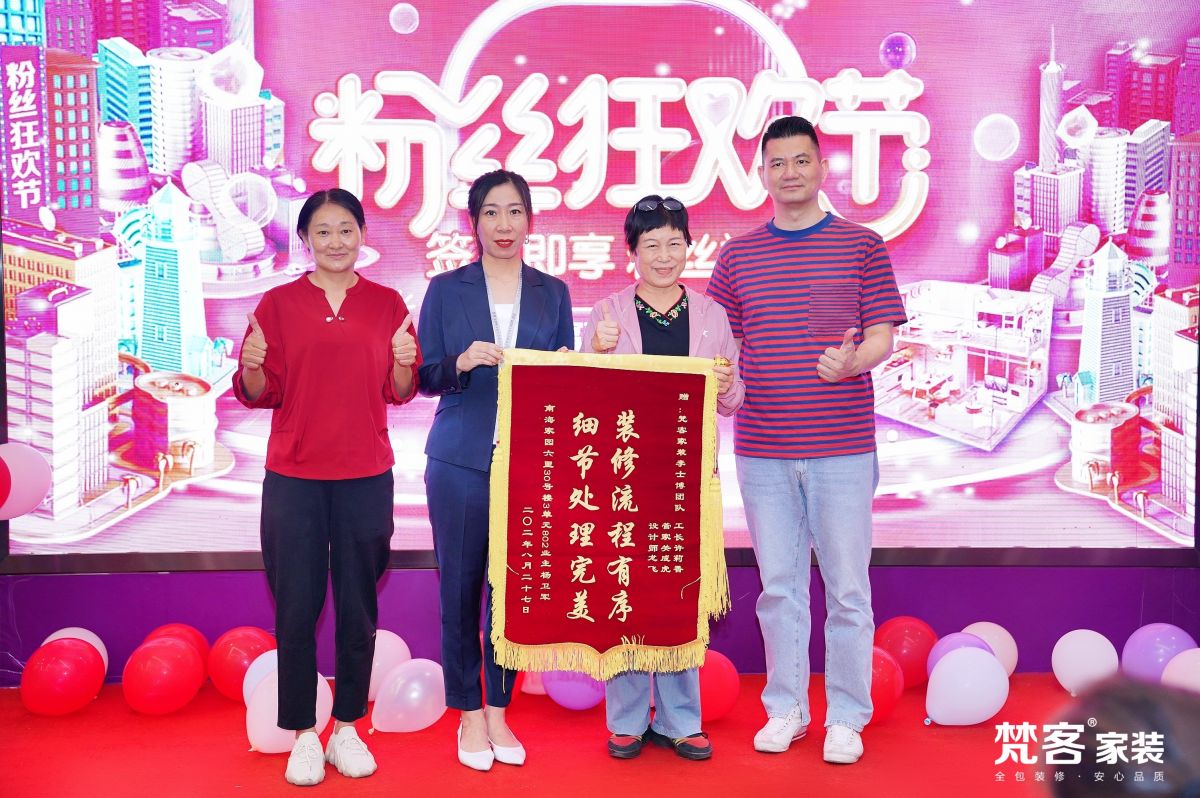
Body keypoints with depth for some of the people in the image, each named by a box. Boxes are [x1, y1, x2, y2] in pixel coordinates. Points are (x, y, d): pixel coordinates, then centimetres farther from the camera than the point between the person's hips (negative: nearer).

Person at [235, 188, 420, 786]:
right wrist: (251, 366, -17)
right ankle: (302, 735, 18)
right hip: (294, 477, -1)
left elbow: (400, 393, 7)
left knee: (358, 608, 7)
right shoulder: (278, 303, 4)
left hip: (366, 476, 1)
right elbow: (260, 394, 3)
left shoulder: (387, 304, 6)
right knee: (296, 610, 2)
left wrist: (404, 363, -13)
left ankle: (347, 729, 23)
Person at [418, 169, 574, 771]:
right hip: (461, 460, -1)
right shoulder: (446, 290, 6)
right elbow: (424, 378, 3)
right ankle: (468, 714, 18)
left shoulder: (552, 293, 11)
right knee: (460, 586, 3)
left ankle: (498, 710, 20)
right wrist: (461, 363, -16)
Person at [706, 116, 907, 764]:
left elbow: (882, 337, -1)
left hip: (842, 447, -2)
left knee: (847, 587, 4)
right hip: (762, 448, 2)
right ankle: (785, 709, 24)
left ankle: (846, 716, 18)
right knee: (779, 585, 10)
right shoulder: (738, 255, 10)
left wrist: (852, 360, -21)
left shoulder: (862, 246, 3)